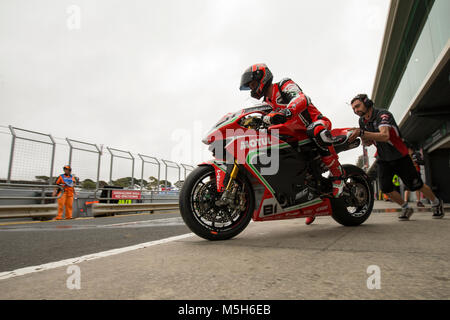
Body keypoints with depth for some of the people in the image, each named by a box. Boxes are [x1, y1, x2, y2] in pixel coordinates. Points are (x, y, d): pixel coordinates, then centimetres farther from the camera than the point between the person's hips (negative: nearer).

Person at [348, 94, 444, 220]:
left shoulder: (383, 115, -24)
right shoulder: (362, 121, -1)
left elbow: (385, 136, -43)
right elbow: (368, 143, 6)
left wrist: (362, 133, -53)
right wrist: (363, 138, -16)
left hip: (400, 157, -5)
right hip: (383, 160, 5)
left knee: (416, 185, 7)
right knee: (386, 188, -6)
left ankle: (436, 203, 34)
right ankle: (406, 208, 18)